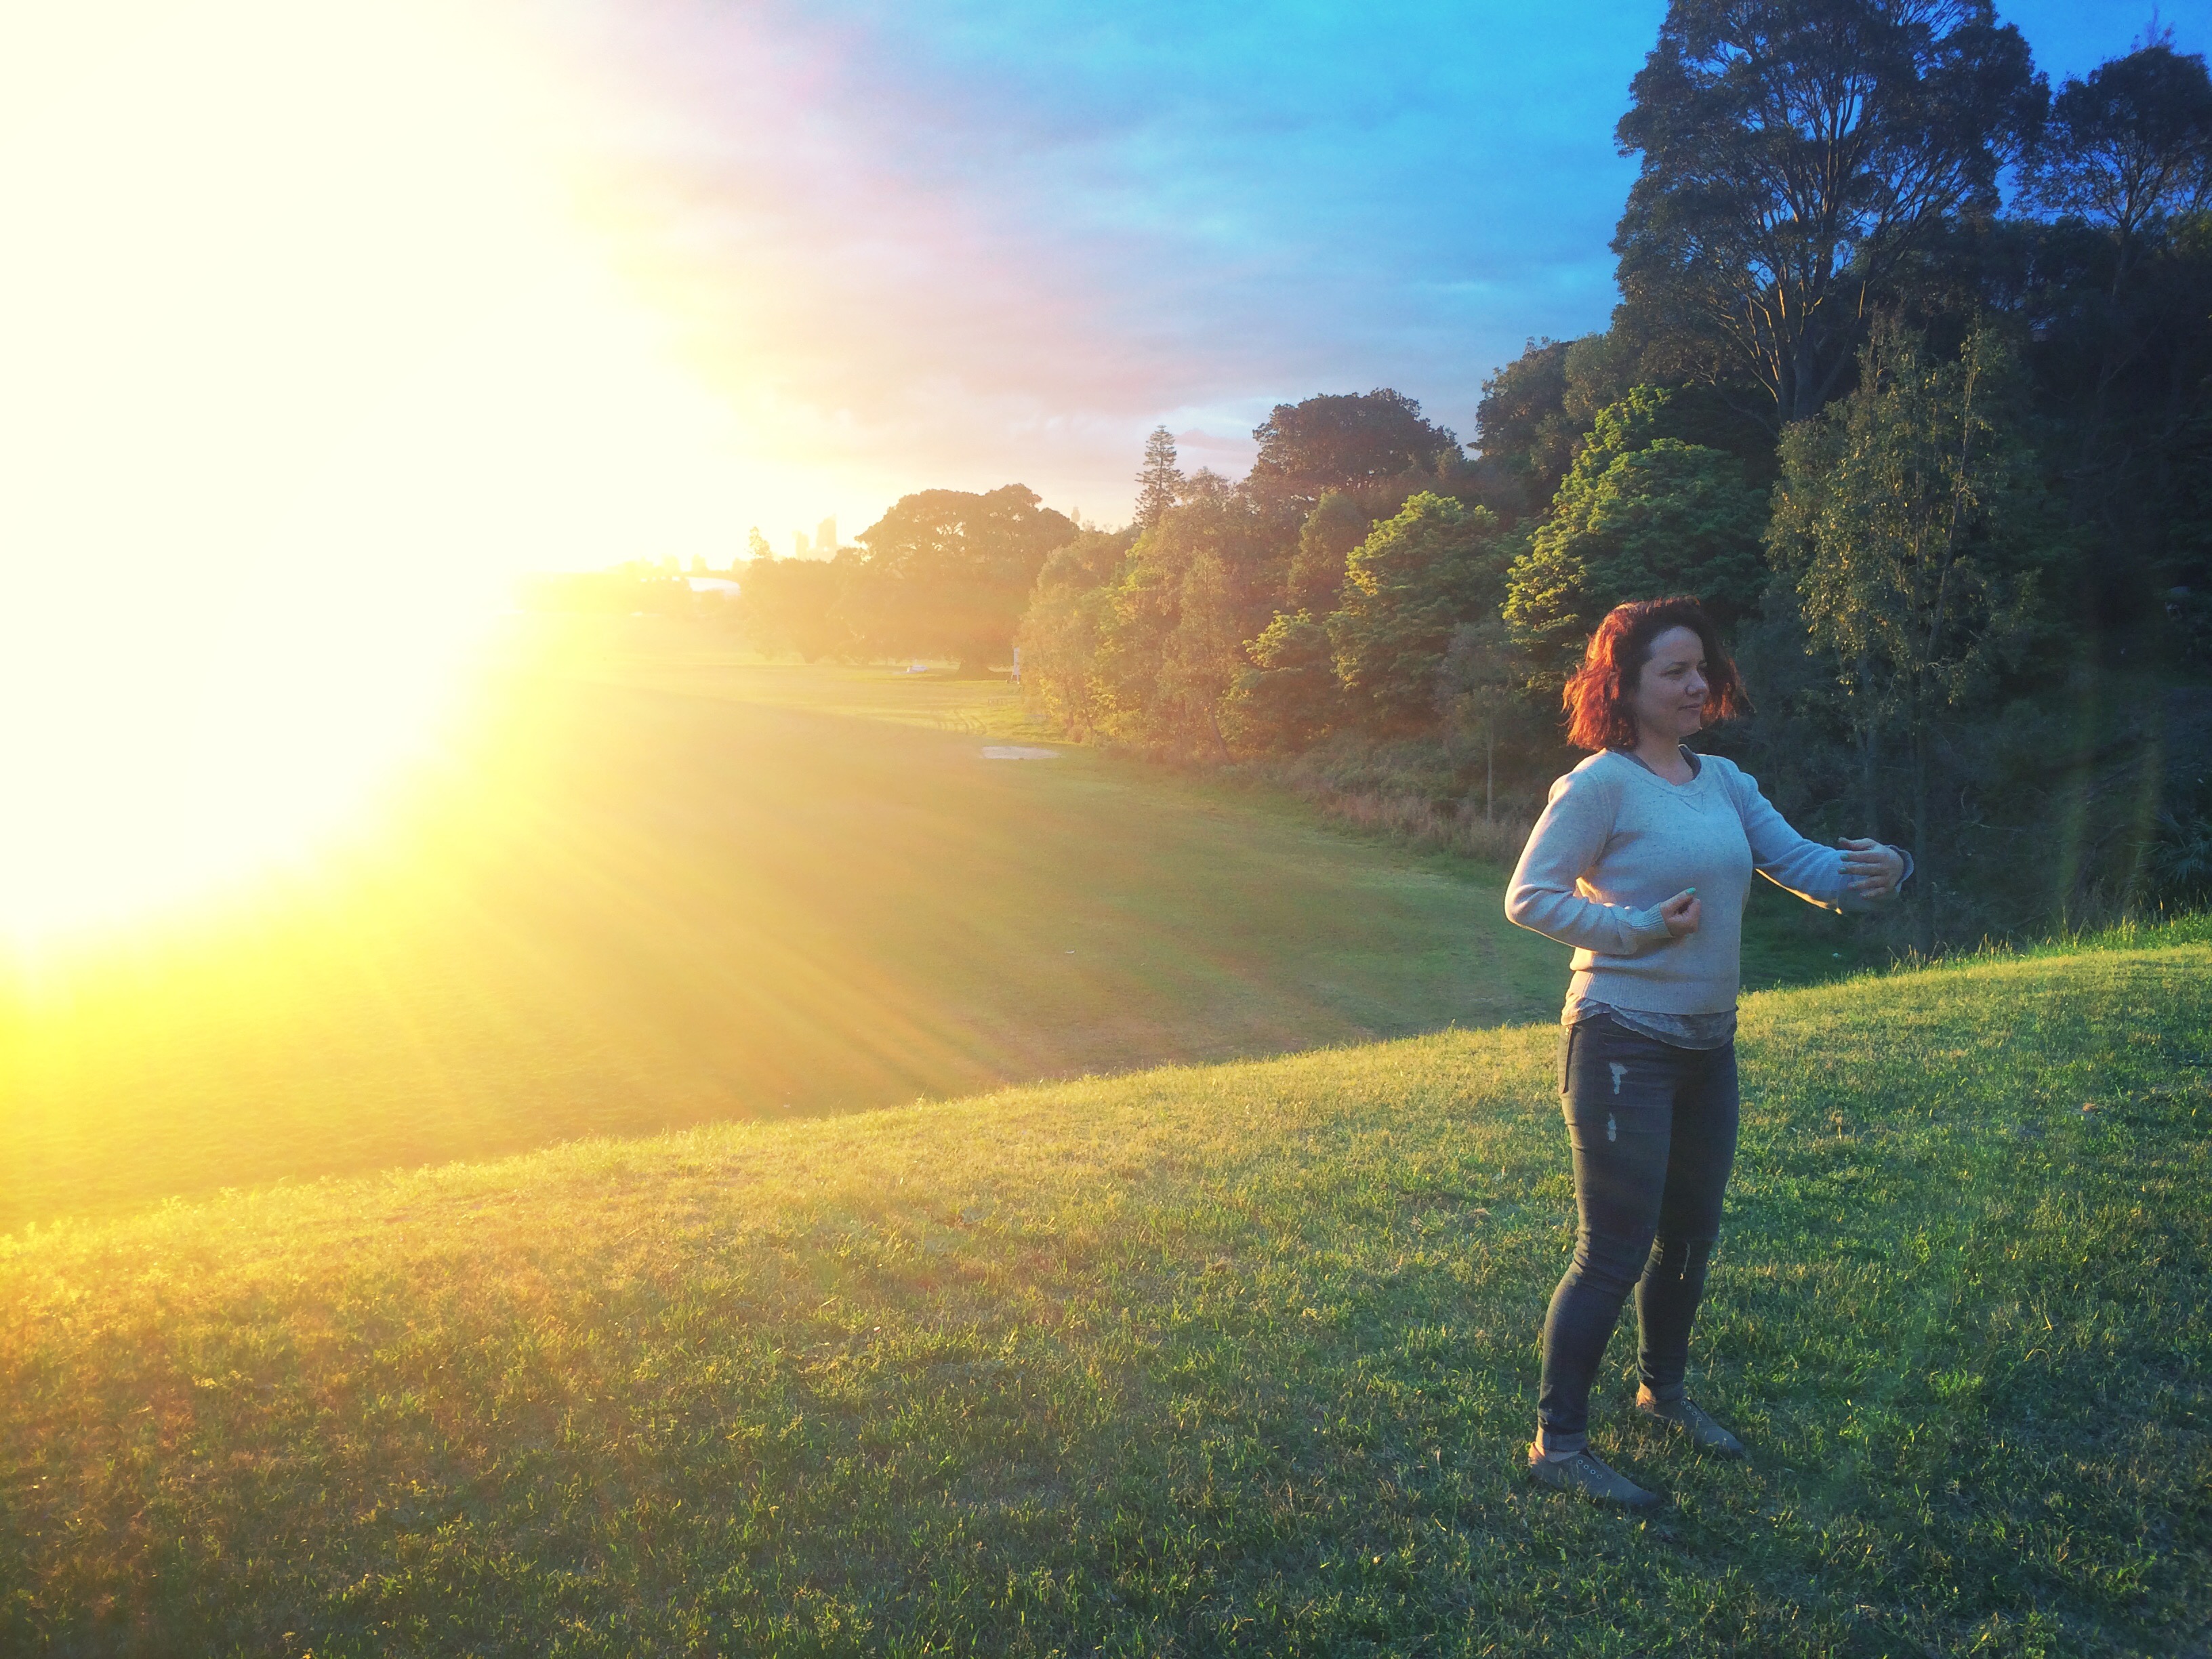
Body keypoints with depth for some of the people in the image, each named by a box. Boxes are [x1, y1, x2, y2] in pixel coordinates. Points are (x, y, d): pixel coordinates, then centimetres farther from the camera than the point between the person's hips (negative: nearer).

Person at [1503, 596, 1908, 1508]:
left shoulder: (1723, 781, 7)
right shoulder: (1601, 784, -14)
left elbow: (1799, 862, 4)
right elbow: (1528, 897, -15)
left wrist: (1873, 869, -17)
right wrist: (1641, 928, -22)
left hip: (1707, 1047, 8)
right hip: (1623, 1046, -8)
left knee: (1692, 1234, 20)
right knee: (1615, 1253, -4)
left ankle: (1664, 1388, 43)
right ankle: (1558, 1443, 10)